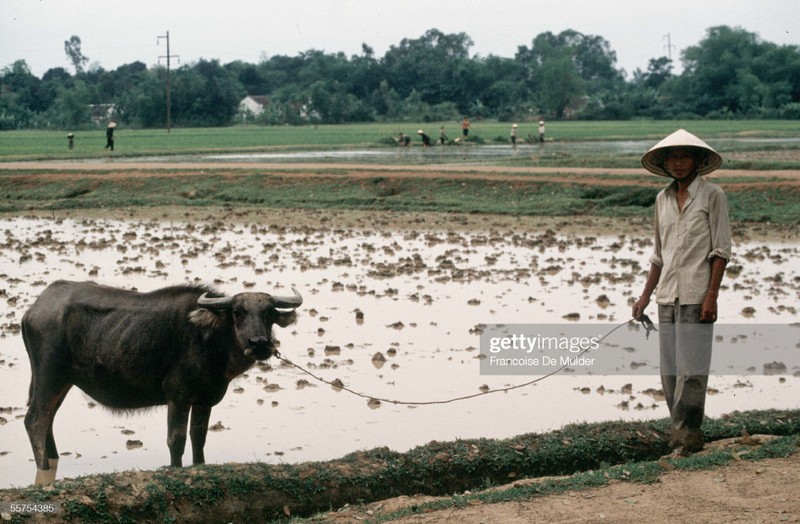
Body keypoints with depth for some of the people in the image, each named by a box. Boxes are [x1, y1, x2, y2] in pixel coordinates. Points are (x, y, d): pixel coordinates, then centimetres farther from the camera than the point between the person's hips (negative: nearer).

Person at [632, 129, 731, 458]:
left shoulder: (712, 195, -2)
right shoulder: (663, 199, 14)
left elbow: (721, 250, -5)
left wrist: (712, 294, -12)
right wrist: (646, 295, 17)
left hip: (695, 295, -6)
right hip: (668, 295, 6)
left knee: (690, 369, -8)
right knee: (669, 370, 6)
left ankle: (684, 437, -5)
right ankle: (687, 435, 13)